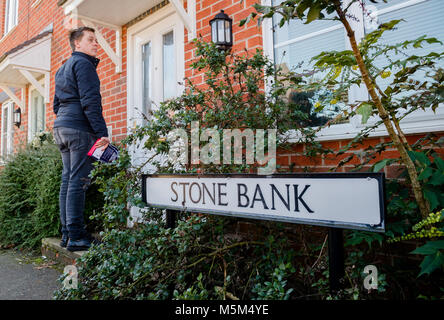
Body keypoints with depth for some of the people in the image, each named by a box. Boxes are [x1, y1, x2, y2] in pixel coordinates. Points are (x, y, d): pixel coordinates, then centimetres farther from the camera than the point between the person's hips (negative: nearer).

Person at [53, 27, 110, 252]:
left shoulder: (63, 68, 26)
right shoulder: (83, 63, -4)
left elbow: (57, 103, 27)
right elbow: (90, 100, -16)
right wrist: (101, 131, -19)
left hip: (61, 128, 10)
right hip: (79, 128, -10)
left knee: (68, 179, 8)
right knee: (78, 181, -10)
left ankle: (67, 233, 13)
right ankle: (76, 237, -7)